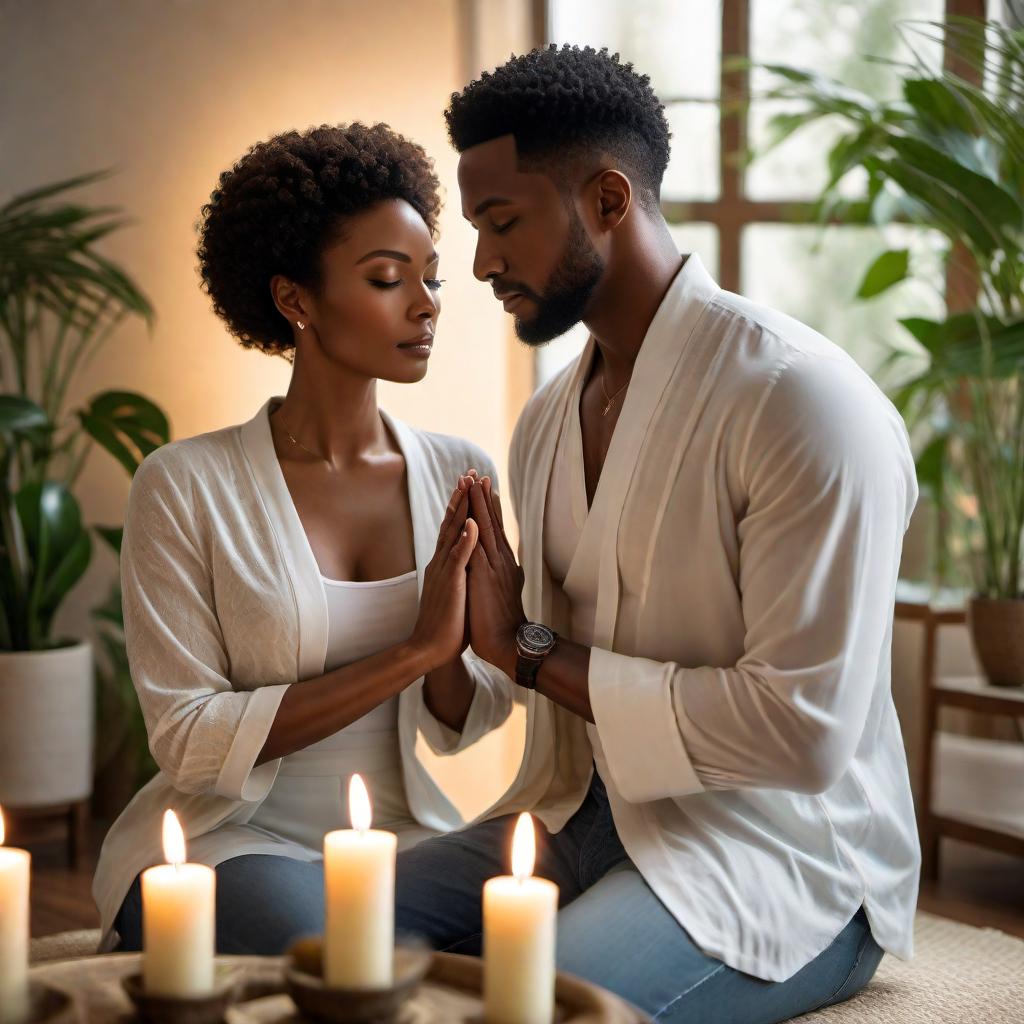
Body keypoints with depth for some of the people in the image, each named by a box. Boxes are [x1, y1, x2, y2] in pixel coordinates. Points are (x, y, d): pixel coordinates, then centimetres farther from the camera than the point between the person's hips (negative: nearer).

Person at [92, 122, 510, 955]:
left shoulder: (457, 474, 3)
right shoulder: (187, 484, -9)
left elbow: (470, 720, 8)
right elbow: (188, 742, -14)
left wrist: (449, 656, -16)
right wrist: (412, 651, -19)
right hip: (226, 840, -3)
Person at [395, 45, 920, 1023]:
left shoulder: (803, 399, -15)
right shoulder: (544, 423, 11)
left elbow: (803, 731, -21)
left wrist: (537, 657, -15)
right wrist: (509, 639, -8)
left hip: (775, 861, -6)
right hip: (582, 816, 7)